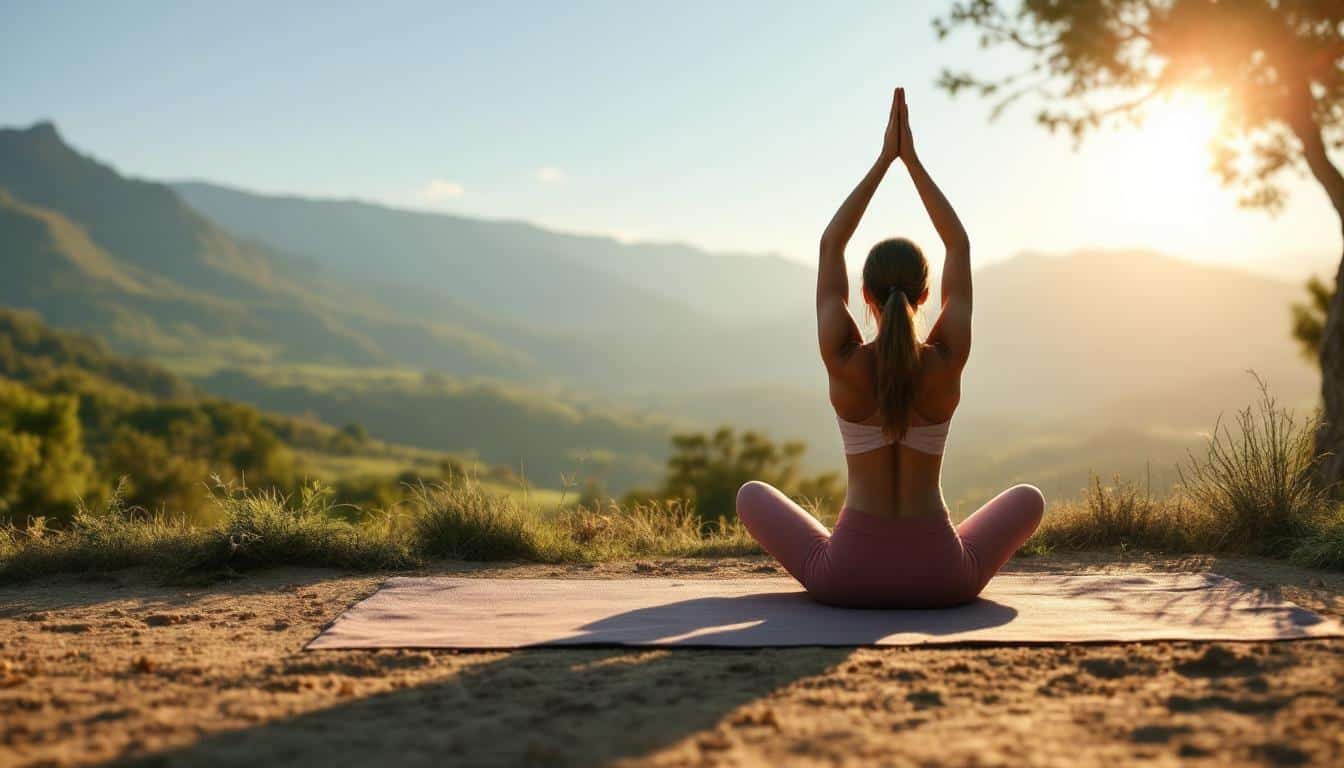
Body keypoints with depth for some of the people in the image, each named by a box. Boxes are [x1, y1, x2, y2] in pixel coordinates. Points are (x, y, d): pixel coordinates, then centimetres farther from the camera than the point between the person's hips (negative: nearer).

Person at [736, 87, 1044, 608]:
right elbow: (959, 247, 5)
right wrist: (911, 159, 6)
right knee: (1027, 499, 31)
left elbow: (830, 246, 3)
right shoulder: (947, 363, -9)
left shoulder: (843, 362, -11)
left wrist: (884, 160, 5)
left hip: (848, 576, -1)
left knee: (753, 495, 27)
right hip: (940, 578, 1)